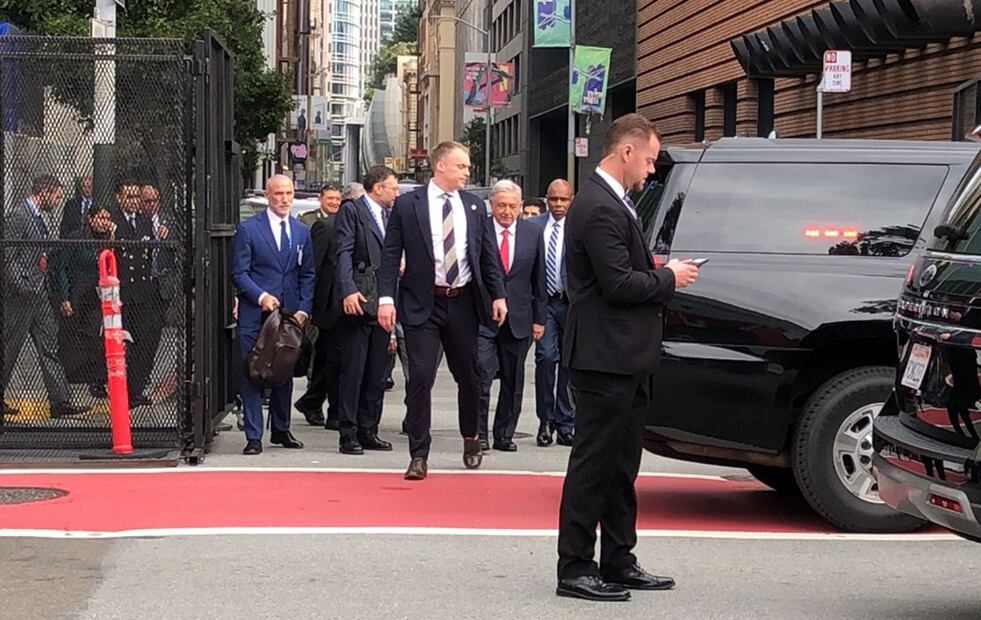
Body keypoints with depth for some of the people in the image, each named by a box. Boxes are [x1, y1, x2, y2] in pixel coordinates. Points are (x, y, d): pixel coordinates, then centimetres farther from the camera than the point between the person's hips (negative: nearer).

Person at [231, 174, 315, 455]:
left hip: (290, 314, 4)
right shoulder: (248, 229, -3)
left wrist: (304, 309, 1)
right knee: (253, 374, -4)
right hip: (255, 315, -4)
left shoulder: (302, 231, 12)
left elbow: (307, 274, 13)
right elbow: (239, 272, -5)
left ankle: (281, 430, 24)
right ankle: (253, 437, -1)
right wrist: (261, 296, -19)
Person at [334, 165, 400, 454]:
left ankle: (368, 431, 15)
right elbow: (343, 254, -12)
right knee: (353, 370, -5)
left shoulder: (390, 216, 19)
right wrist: (348, 291, -23)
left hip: (382, 302, 7)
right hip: (358, 301, -7)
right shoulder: (351, 211, -4)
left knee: (377, 373, 9)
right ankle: (349, 435, -2)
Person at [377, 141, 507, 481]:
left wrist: (498, 295, 0)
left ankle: (471, 438, 36)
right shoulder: (407, 205, -3)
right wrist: (386, 298, -14)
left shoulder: (474, 205, 7)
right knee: (421, 377, -6)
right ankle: (419, 455, 0)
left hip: (463, 302, 3)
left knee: (468, 376, 14)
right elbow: (391, 255, -4)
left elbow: (489, 254, 9)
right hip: (423, 303, -3)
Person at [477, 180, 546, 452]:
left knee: (513, 383, 8)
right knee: (481, 376, -10)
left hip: (518, 318, 3)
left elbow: (539, 279, 10)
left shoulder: (533, 233, 6)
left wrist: (539, 318, 7)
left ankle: (504, 435, 18)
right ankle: (478, 434, -1)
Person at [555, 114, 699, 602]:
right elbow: (618, 284, -23)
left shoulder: (611, 203, 15)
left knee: (621, 466, 15)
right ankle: (575, 570, 2)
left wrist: (657, 270, 3)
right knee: (593, 465, -4)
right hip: (604, 356, -10)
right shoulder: (599, 208, -18)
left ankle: (618, 562, 23)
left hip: (626, 358, 10)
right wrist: (668, 278, -9)